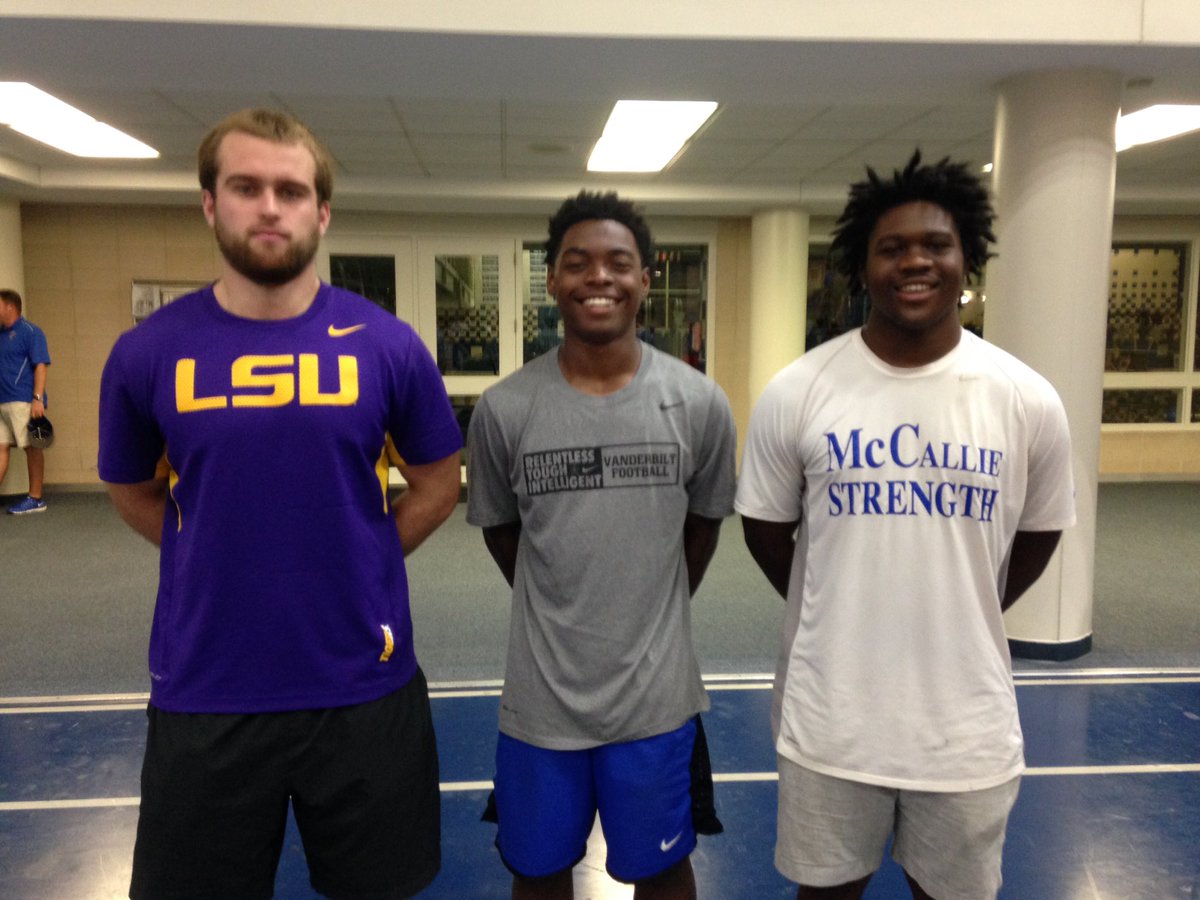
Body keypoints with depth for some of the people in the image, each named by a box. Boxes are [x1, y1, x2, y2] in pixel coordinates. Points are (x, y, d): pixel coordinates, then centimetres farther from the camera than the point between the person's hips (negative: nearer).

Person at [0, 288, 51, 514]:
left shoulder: (30, 331, -5)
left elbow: (41, 366, -12)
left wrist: (38, 398, -20)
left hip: (23, 402, -8)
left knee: (32, 448, -2)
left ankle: (36, 499, 4)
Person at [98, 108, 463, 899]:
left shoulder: (387, 344, -7)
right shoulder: (148, 353, -4)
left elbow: (439, 482, 6)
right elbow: (134, 492, 12)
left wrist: (357, 560, 0)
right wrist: (225, 562, 4)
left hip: (363, 689, 0)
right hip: (204, 696, 1)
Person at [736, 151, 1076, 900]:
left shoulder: (1028, 400, -6)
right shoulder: (796, 393, -10)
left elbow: (1040, 531, 8)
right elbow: (766, 527, 2)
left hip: (968, 724, 1)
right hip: (830, 717, 0)